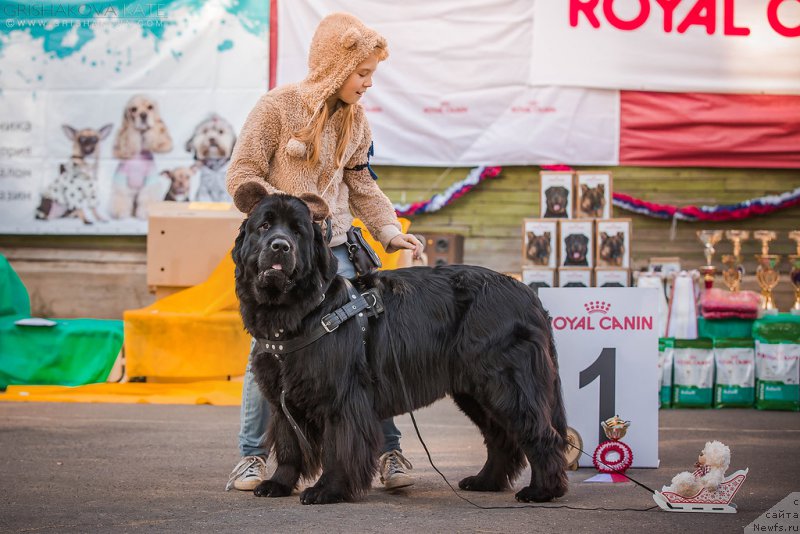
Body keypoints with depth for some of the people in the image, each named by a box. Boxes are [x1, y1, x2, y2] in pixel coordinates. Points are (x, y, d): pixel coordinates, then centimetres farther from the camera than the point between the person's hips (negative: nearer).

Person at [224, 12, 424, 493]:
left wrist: (389, 229, 1)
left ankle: (389, 451, 2)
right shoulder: (279, 106, -8)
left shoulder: (355, 120, 7)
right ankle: (253, 456, 11)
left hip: (333, 250, 4)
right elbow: (242, 175, -7)